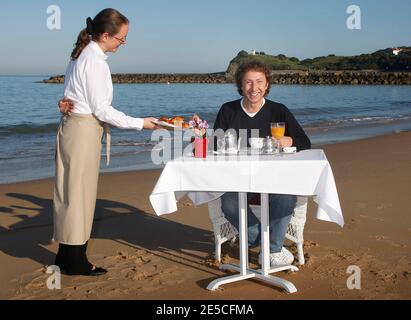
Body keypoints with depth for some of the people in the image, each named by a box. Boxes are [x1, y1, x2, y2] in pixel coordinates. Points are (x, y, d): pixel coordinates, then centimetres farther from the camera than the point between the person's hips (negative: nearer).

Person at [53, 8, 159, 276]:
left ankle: (67, 257, 25)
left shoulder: (83, 55, 13)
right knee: (80, 194, 0)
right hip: (84, 131, -9)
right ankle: (75, 261, 12)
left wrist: (69, 102, -10)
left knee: (72, 193, 14)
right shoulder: (95, 61, -17)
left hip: (73, 127, 9)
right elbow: (101, 110, -17)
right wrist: (140, 123, -11)